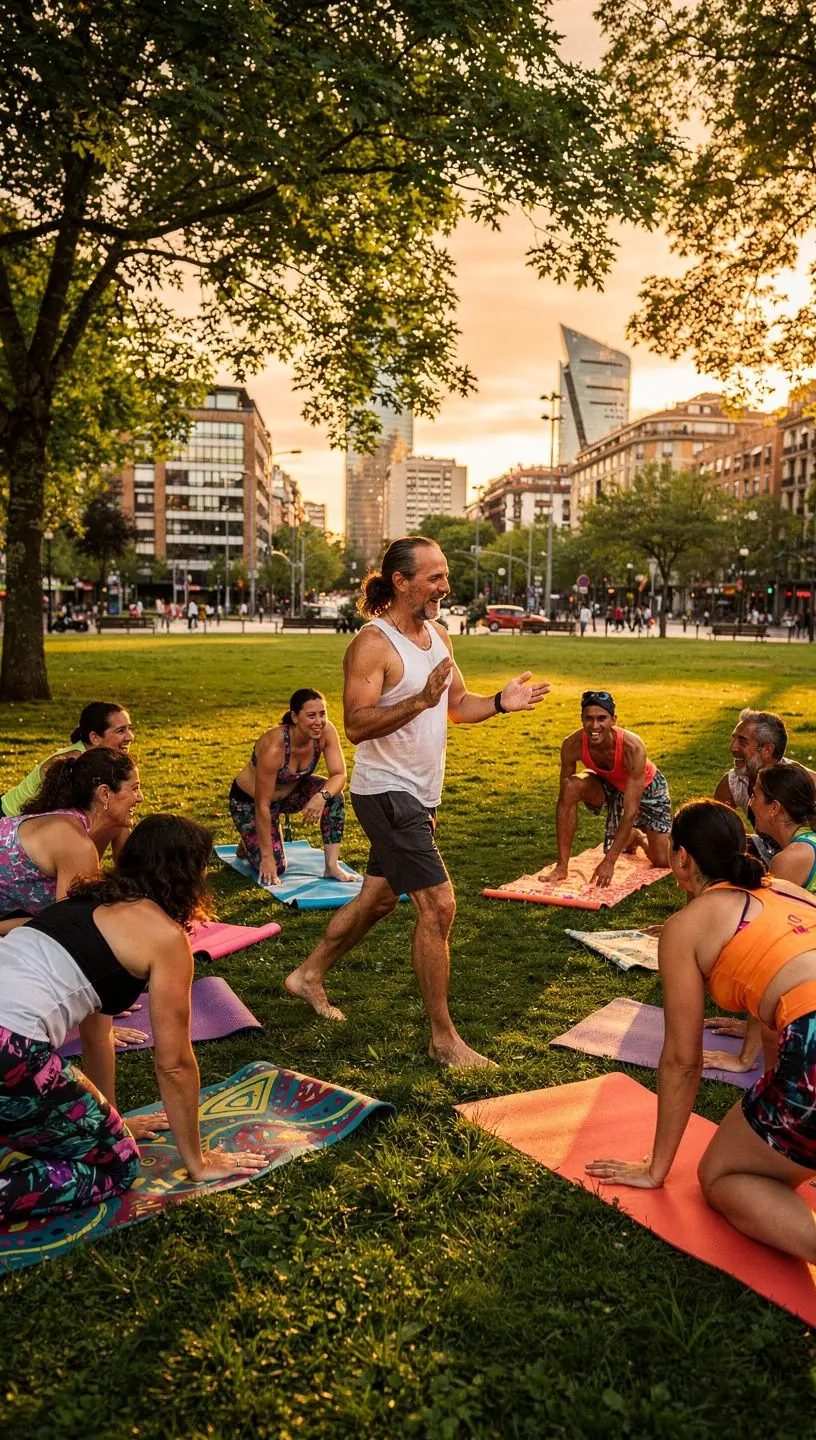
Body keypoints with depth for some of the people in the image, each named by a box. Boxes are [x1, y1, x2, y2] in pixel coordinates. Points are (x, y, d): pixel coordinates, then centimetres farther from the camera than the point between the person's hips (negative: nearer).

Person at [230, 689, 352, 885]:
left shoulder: (326, 732, -23)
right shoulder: (274, 746, -37)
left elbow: (339, 775, -19)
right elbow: (262, 805, -31)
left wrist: (322, 796, -42)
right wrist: (267, 856, -27)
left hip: (290, 791, 5)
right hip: (248, 800, -5)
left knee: (333, 793, -23)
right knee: (274, 867, -15)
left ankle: (332, 866, -13)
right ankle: (250, 842, 19)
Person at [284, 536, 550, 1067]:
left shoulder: (438, 634, 9)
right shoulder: (373, 644, -18)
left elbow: (457, 705, 15)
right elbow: (357, 724, -26)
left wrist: (501, 702, -3)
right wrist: (421, 700, -37)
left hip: (419, 794, 9)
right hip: (387, 792, -9)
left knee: (379, 897, 20)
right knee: (438, 906, -10)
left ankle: (309, 975, 40)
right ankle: (444, 1039, 3)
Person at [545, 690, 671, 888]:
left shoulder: (632, 747, -39)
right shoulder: (573, 745, -31)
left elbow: (631, 811, -37)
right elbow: (564, 801, -26)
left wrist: (609, 862, -41)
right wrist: (562, 865, -30)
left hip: (645, 786, -2)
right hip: (607, 784, 2)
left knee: (662, 861, -10)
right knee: (571, 786, -30)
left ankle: (637, 836, 26)